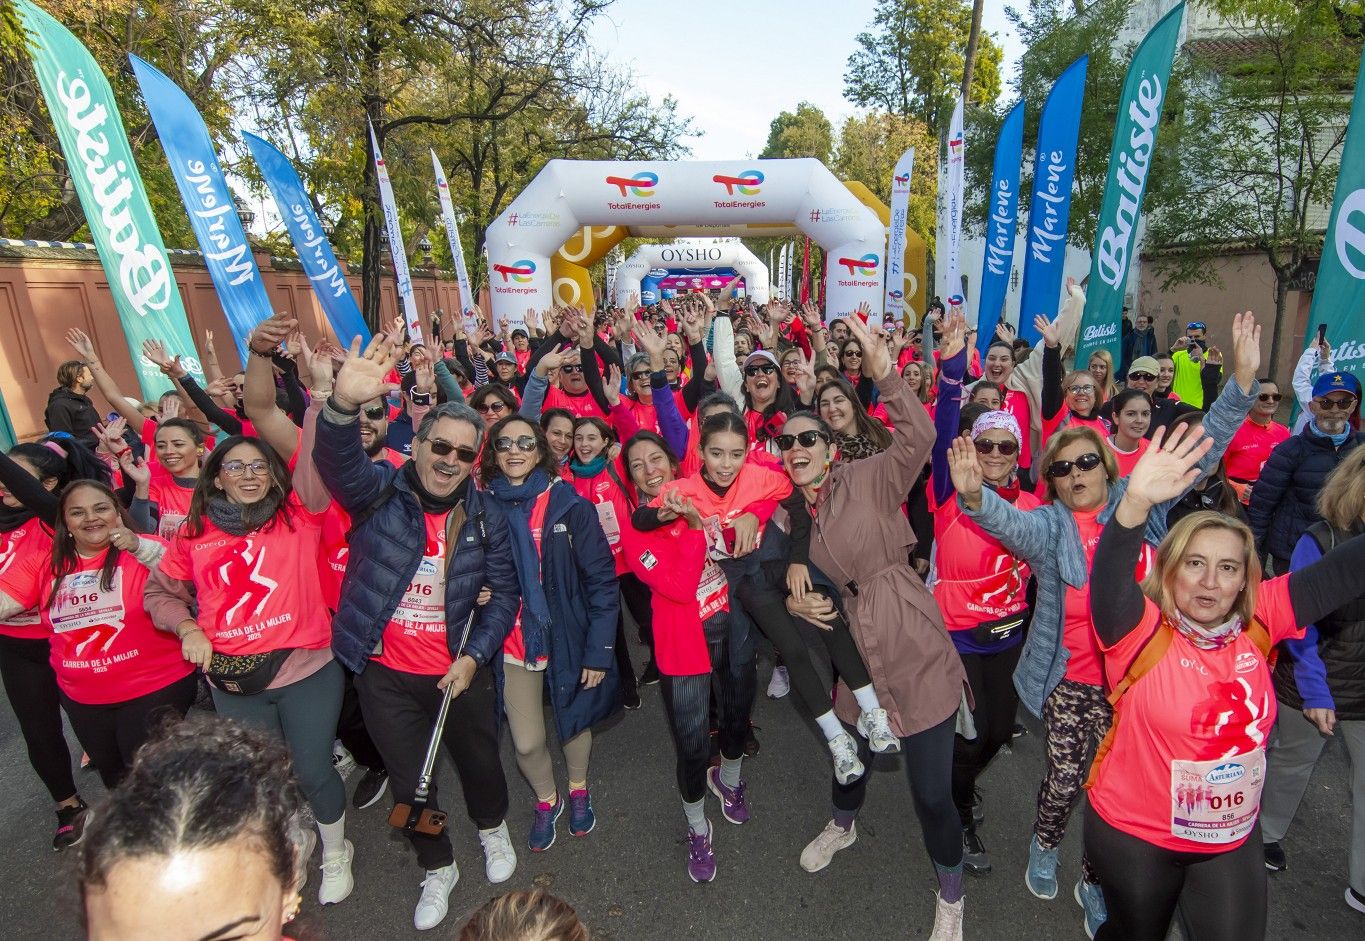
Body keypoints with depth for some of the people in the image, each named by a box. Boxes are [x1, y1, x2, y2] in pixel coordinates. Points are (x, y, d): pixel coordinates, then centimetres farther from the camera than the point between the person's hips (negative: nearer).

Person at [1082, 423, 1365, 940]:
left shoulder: (1256, 623, -8)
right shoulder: (1142, 631, -22)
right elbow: (1108, 580, -41)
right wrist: (1136, 502, -56)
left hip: (1233, 837, 3)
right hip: (1135, 835, -3)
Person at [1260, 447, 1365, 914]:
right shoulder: (1321, 542, -15)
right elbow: (1298, 625, -13)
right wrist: (1314, 692, -15)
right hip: (1314, 691, -2)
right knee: (1289, 768, 18)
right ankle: (1266, 834, 42)